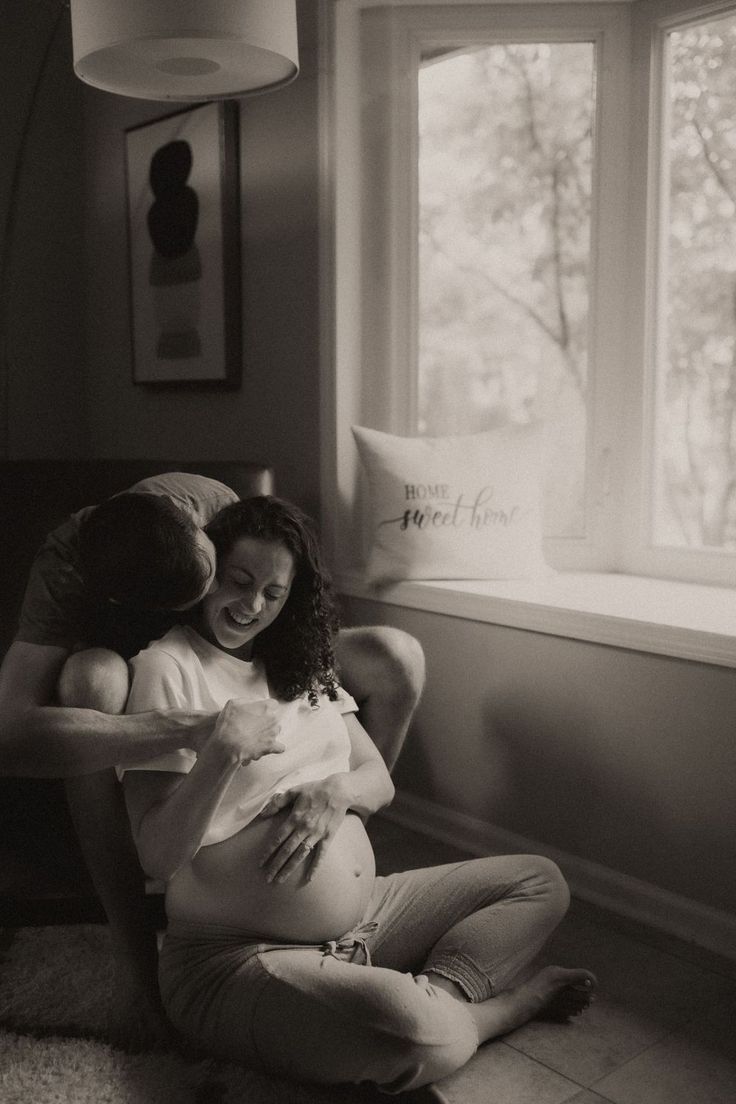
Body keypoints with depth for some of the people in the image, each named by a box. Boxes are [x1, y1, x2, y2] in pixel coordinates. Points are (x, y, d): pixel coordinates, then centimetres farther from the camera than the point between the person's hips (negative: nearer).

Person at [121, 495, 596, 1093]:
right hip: (240, 956, -7)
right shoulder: (167, 667, -11)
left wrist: (335, 792, -12)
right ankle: (515, 1000, -1)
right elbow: (159, 855, -15)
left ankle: (436, 995, -13)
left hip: (365, 918, 8)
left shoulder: (303, 664, 12)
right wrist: (219, 756, -30)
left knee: (541, 881, 8)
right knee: (426, 1036, -34)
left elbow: (379, 779, 10)